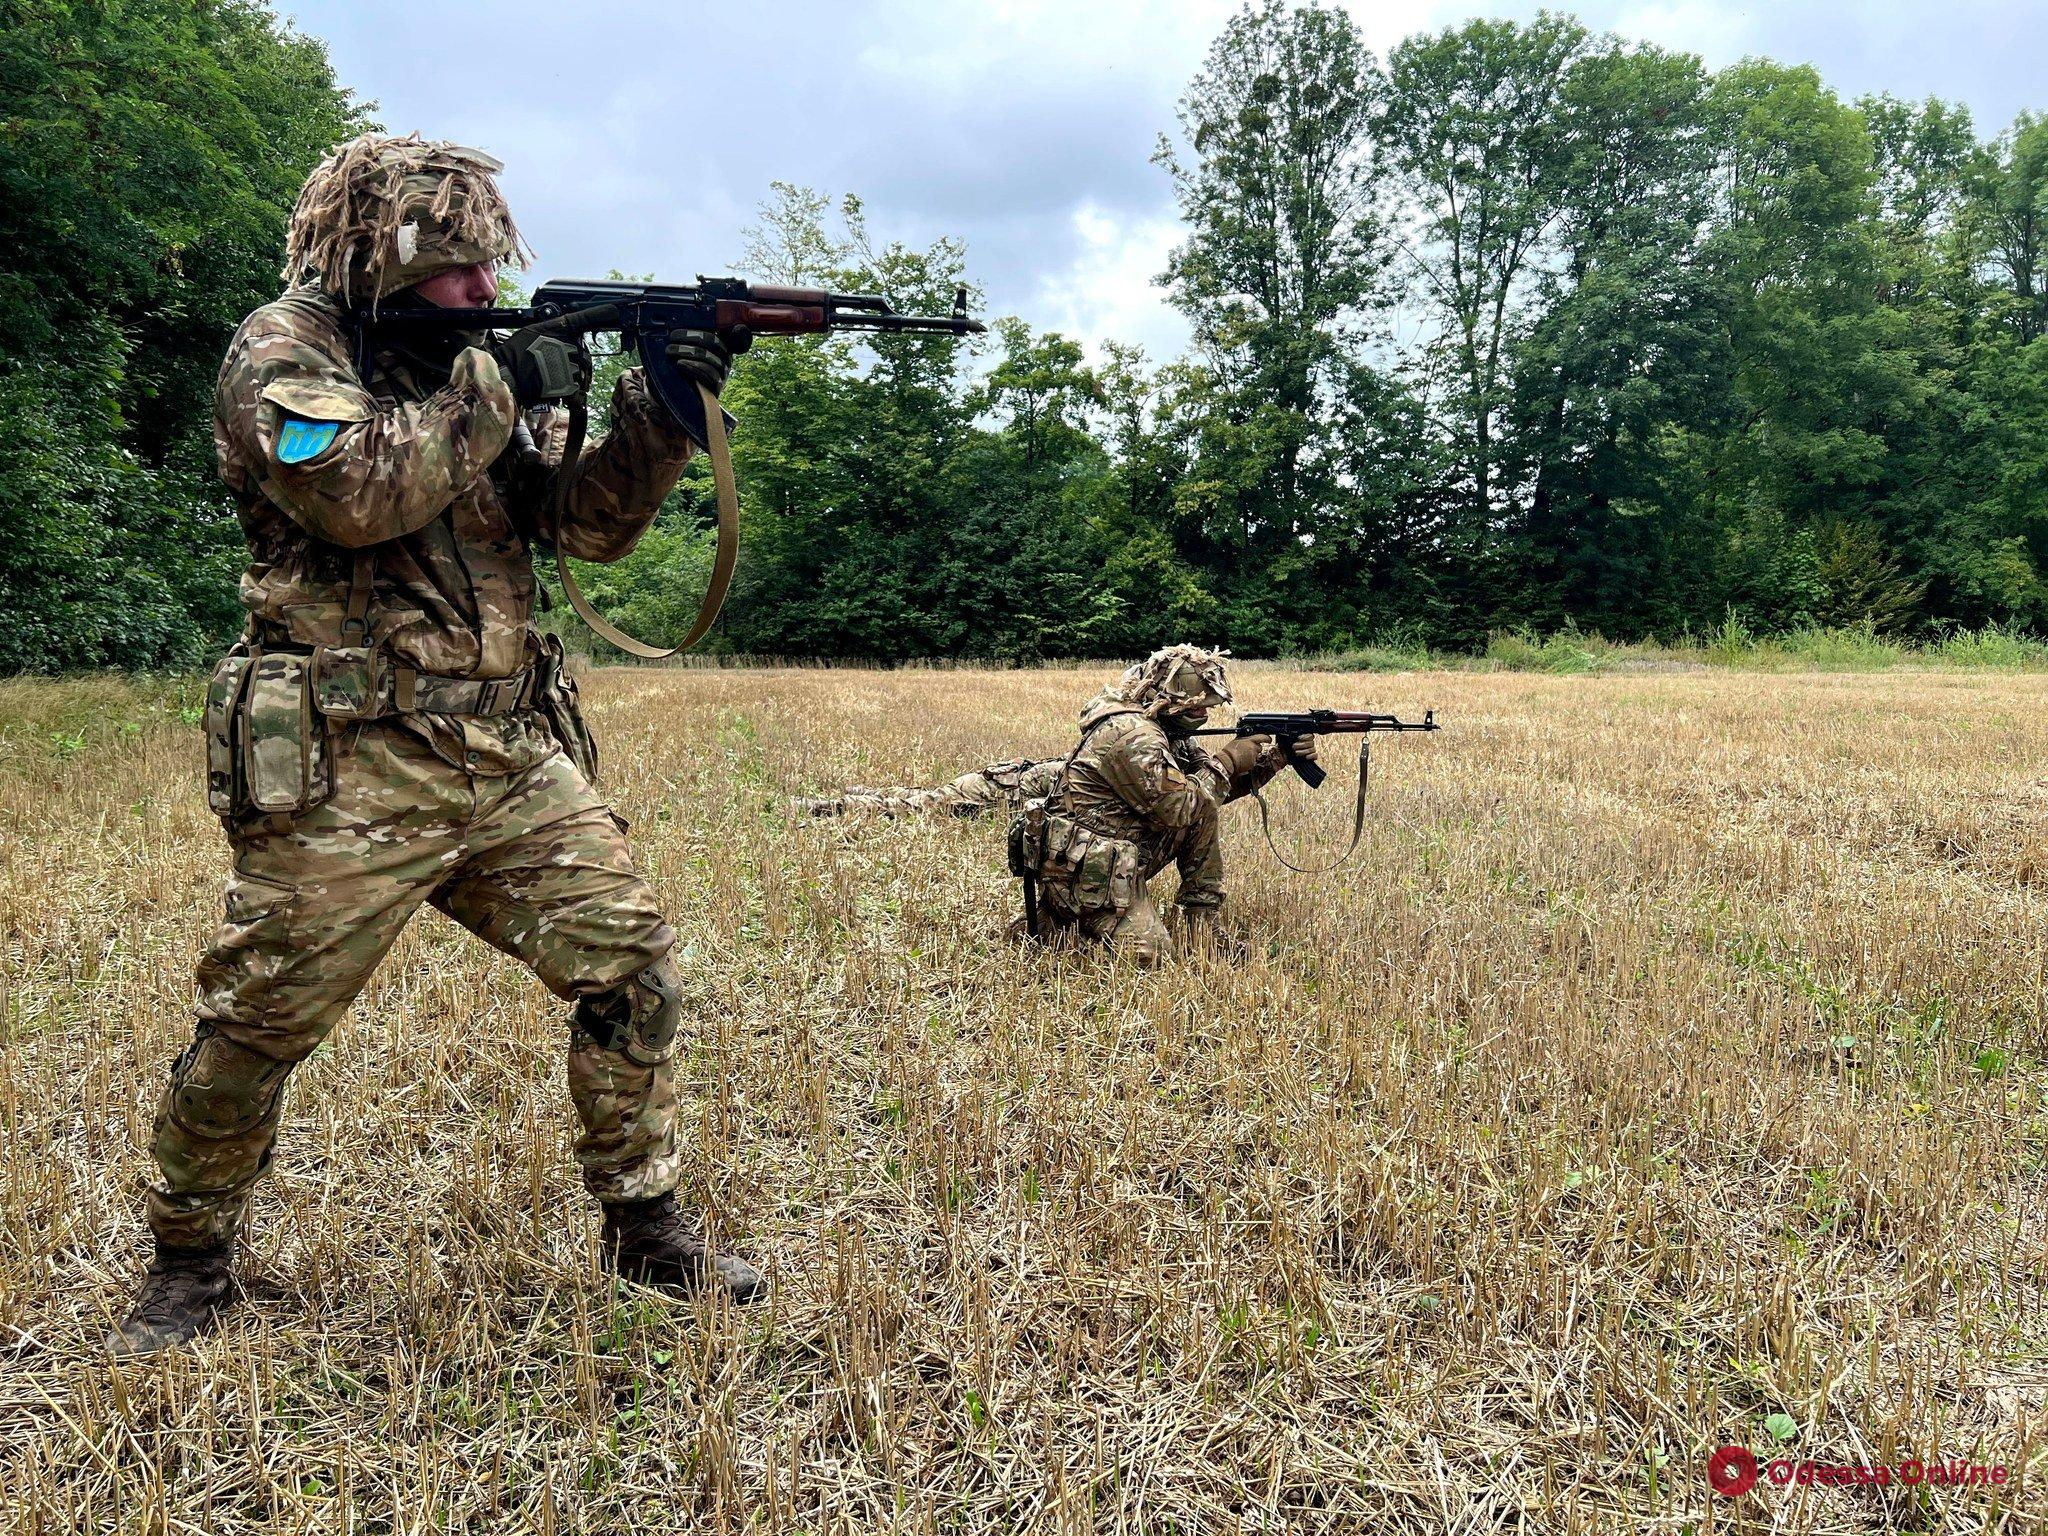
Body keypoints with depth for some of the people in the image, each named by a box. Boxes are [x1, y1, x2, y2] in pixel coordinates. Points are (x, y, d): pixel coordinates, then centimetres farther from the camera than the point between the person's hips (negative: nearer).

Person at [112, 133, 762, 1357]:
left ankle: (647, 1224, 15)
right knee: (256, 1030, 3)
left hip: (514, 760, 6)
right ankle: (191, 1265, 27)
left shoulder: (460, 367, 17)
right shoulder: (282, 352, -2)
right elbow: (358, 492, -22)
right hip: (349, 778, -6)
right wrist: (495, 388, -12)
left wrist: (664, 417, -3)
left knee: (631, 963, 0)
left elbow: (587, 523, 11)